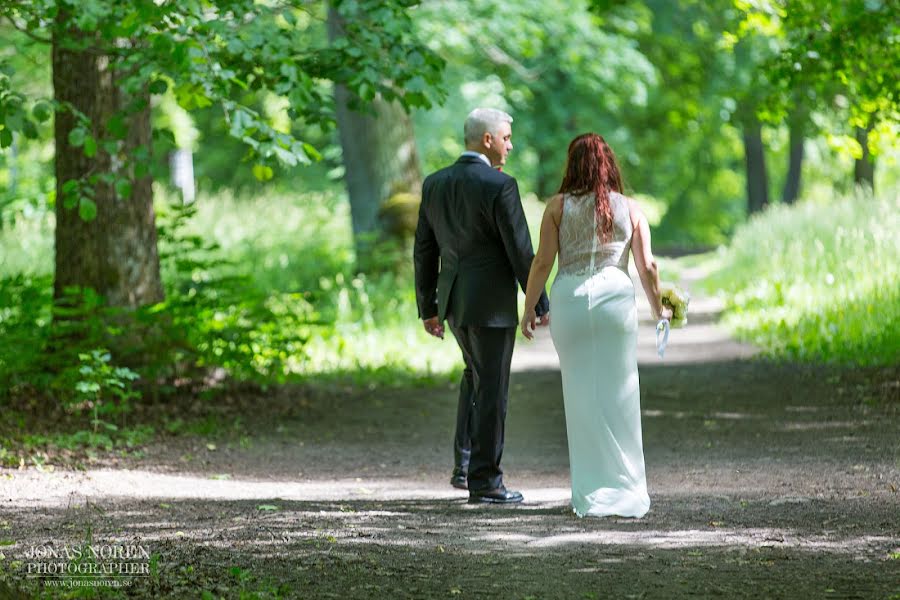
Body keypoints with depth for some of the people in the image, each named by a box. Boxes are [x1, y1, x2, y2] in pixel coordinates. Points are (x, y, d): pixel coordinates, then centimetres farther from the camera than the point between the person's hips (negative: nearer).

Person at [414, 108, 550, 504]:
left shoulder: (435, 184, 5)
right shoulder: (500, 186, -15)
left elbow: (424, 251, 9)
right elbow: (520, 251, -14)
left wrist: (427, 308, 16)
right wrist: (540, 305, -5)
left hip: (453, 301, 7)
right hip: (491, 303, -7)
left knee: (476, 374, 25)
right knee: (491, 389, 1)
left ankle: (464, 465, 20)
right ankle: (484, 481, 5)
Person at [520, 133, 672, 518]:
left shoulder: (558, 206, 4)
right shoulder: (630, 209, 7)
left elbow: (543, 261, -1)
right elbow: (647, 267, 5)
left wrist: (528, 309, 7)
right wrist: (658, 309, 19)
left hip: (569, 298, 0)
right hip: (616, 296, 0)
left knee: (581, 396, 7)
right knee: (619, 394, 7)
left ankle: (591, 494, 9)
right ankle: (625, 490, 9)